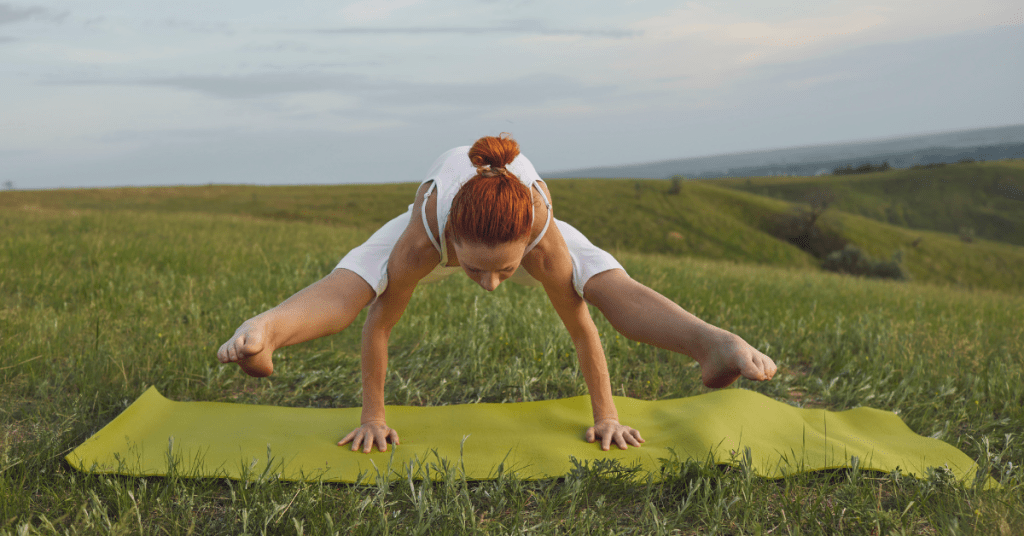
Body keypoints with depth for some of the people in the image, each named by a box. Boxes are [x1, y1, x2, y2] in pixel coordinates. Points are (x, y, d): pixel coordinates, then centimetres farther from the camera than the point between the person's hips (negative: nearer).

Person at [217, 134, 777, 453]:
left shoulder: (546, 242, -44)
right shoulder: (421, 240, -45)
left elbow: (581, 328, -28)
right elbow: (378, 324, -29)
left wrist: (605, 414, -15)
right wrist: (372, 417, -18)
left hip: (523, 232, 0)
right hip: (442, 226, 0)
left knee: (615, 286, -23)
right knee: (344, 285, -24)